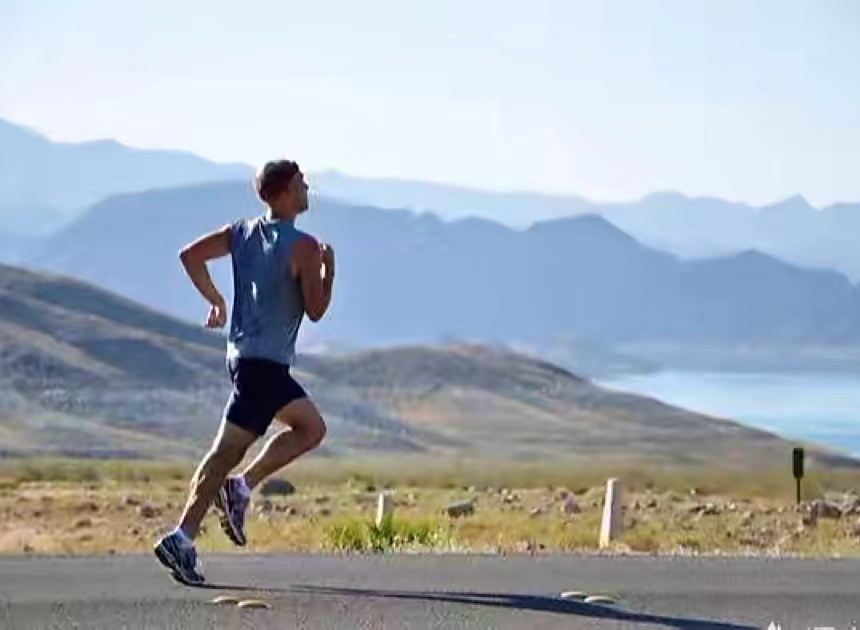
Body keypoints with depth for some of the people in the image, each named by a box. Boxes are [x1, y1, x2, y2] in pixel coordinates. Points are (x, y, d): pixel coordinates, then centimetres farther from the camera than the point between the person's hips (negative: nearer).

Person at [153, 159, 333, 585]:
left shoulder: (242, 232, 9)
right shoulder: (303, 246, -11)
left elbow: (190, 255, 7)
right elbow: (316, 311, -10)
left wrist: (215, 300, 16)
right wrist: (329, 270, 5)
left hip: (242, 354, 9)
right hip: (265, 362, -9)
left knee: (312, 427, 18)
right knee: (228, 451, -10)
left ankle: (241, 487, 5)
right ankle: (182, 538, -12)